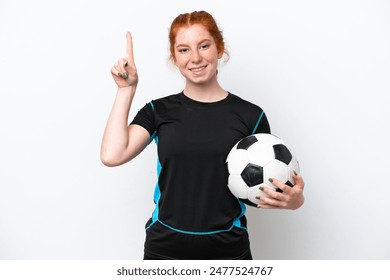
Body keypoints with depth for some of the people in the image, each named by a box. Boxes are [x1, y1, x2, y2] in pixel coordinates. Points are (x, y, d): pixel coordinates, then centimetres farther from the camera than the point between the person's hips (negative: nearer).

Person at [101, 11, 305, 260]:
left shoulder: (250, 116, -2)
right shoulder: (159, 111, 1)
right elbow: (112, 155, -13)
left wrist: (293, 199, -18)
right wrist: (127, 89, -8)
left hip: (229, 251, 0)